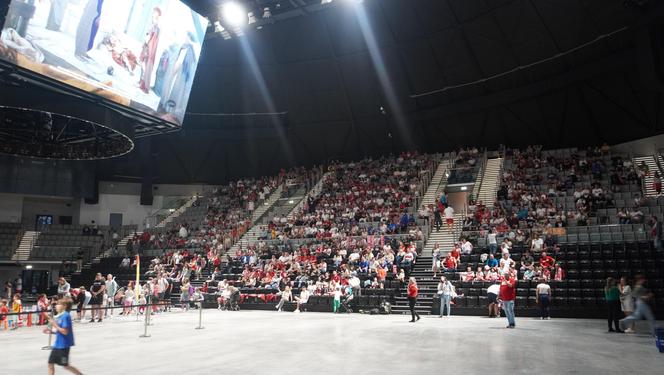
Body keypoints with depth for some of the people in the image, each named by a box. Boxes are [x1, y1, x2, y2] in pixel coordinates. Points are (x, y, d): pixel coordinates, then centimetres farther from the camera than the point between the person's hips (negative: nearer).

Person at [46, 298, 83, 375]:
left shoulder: (66, 316, -18)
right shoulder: (59, 316, 9)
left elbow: (65, 331, -22)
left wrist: (55, 325, -21)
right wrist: (51, 330, 8)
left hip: (64, 346, -9)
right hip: (57, 345, 9)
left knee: (65, 366, 1)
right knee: (50, 364, 8)